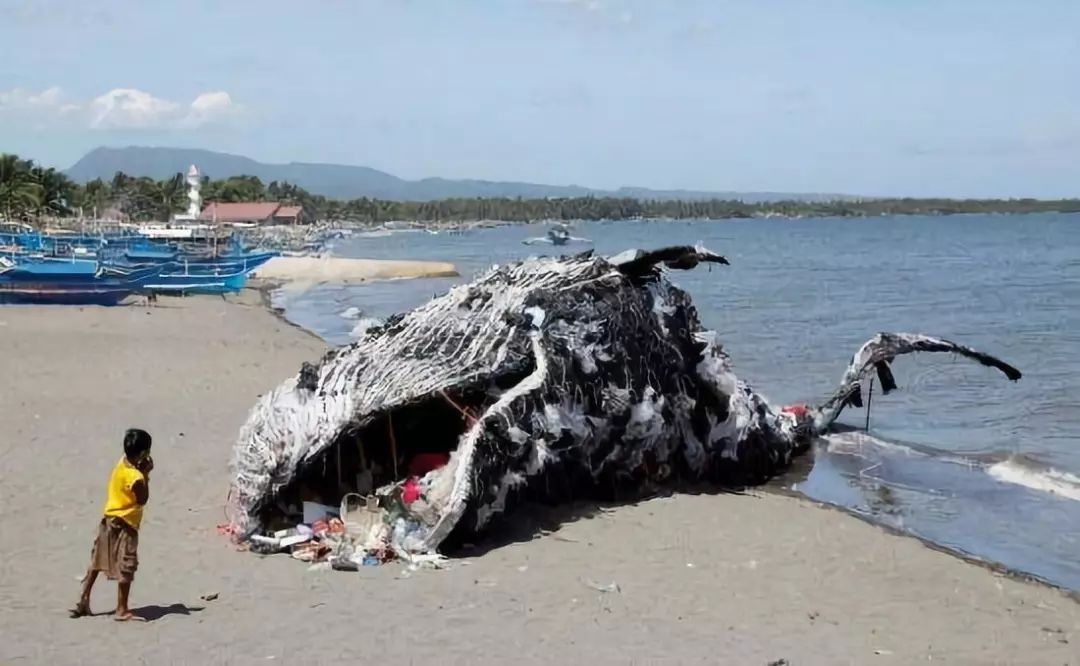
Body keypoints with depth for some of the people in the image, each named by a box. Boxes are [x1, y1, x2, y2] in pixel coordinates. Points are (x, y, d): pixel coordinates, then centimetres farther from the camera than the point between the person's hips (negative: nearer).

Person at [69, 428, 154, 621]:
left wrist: (142, 472, -4)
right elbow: (143, 500, -15)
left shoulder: (122, 463, 0)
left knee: (97, 562, 14)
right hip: (124, 525, -9)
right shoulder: (135, 477, -26)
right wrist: (146, 474, -15)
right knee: (126, 567, 0)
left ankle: (84, 601, 20)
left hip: (109, 519, 9)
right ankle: (122, 610, 4)